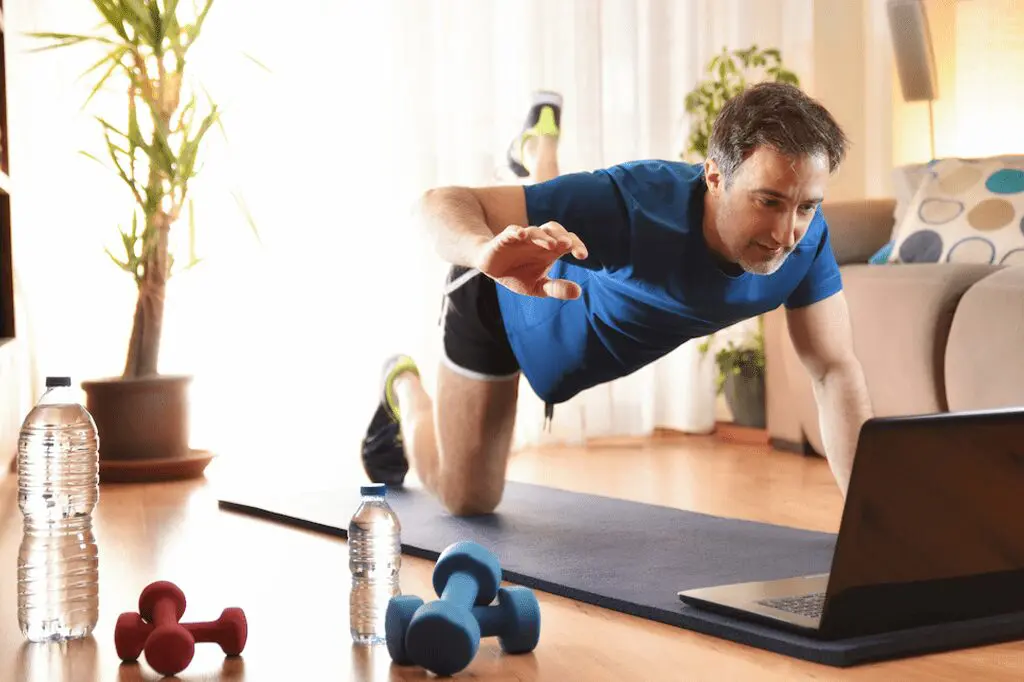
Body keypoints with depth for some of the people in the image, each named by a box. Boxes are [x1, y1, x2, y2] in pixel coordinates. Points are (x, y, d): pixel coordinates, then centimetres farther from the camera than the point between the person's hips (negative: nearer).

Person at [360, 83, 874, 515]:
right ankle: (405, 390, 37)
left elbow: (836, 372, -28)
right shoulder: (637, 204, -48)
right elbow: (441, 203, -47)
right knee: (466, 497, 8)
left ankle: (537, 150, 70)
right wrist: (487, 251, -72)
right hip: (511, 299, -5)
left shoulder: (805, 235, -34)